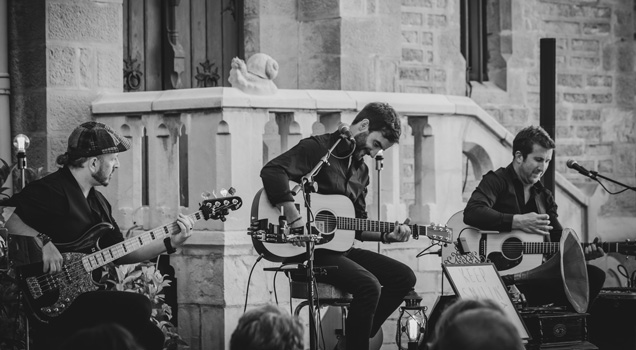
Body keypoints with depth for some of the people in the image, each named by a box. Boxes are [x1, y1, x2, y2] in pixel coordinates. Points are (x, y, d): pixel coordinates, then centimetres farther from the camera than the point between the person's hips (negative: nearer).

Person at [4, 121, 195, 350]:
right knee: (137, 308, -26)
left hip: (87, 296, 9)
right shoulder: (51, 190, -10)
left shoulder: (98, 202, 20)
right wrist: (42, 241, -29)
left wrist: (170, 243, 14)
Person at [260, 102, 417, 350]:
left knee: (403, 277, 0)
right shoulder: (317, 148, -9)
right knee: (369, 286, -27)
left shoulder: (361, 171, 17)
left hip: (339, 245, 9)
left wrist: (386, 235, 2)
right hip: (308, 250, -9)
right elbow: (272, 171, -26)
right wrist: (295, 218, -32)